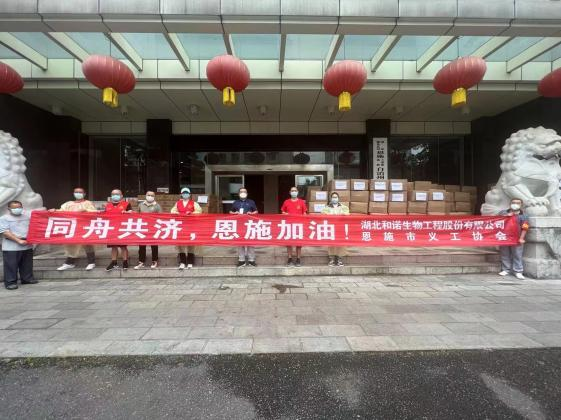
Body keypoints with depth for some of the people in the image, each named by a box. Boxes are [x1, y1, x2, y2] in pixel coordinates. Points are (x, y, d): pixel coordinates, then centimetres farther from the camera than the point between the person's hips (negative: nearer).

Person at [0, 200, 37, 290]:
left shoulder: (27, 216, 10)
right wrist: (19, 240, -17)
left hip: (27, 245, 4)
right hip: (11, 247, -4)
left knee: (27, 264, 12)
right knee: (11, 265, 0)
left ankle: (27, 278, 24)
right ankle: (10, 282, 9)